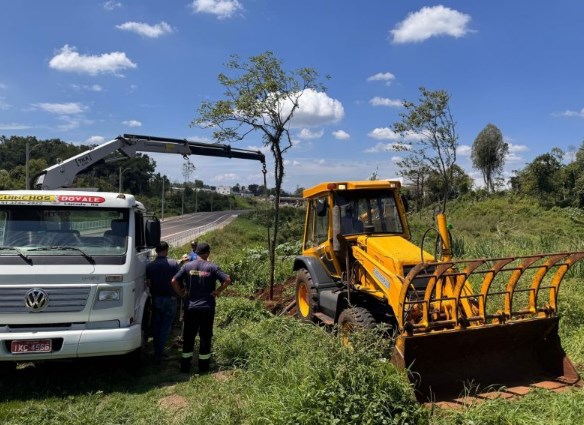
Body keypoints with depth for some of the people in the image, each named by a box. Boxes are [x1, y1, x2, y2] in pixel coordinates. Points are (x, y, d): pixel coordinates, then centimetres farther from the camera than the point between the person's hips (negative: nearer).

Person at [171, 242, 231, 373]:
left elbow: (174, 281, -7)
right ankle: (203, 366, 16)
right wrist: (217, 291, -6)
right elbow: (227, 280, -15)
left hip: (190, 307, 2)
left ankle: (185, 366, 19)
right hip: (207, 308, -2)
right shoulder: (212, 267, -6)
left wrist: (181, 294, 3)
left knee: (188, 336, 12)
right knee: (205, 337, 9)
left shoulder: (188, 266, -1)